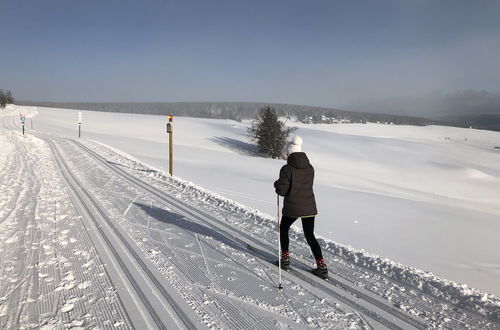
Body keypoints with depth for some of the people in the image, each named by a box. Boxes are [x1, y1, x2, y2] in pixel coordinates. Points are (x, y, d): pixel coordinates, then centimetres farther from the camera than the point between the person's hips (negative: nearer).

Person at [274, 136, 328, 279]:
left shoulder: (287, 169, -16)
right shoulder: (310, 168, 2)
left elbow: (281, 191, -17)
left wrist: (277, 184, 5)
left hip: (292, 208, -4)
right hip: (309, 207, 4)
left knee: (283, 229, 23)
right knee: (310, 236, 14)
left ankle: (285, 259, 26)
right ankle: (322, 267, 7)